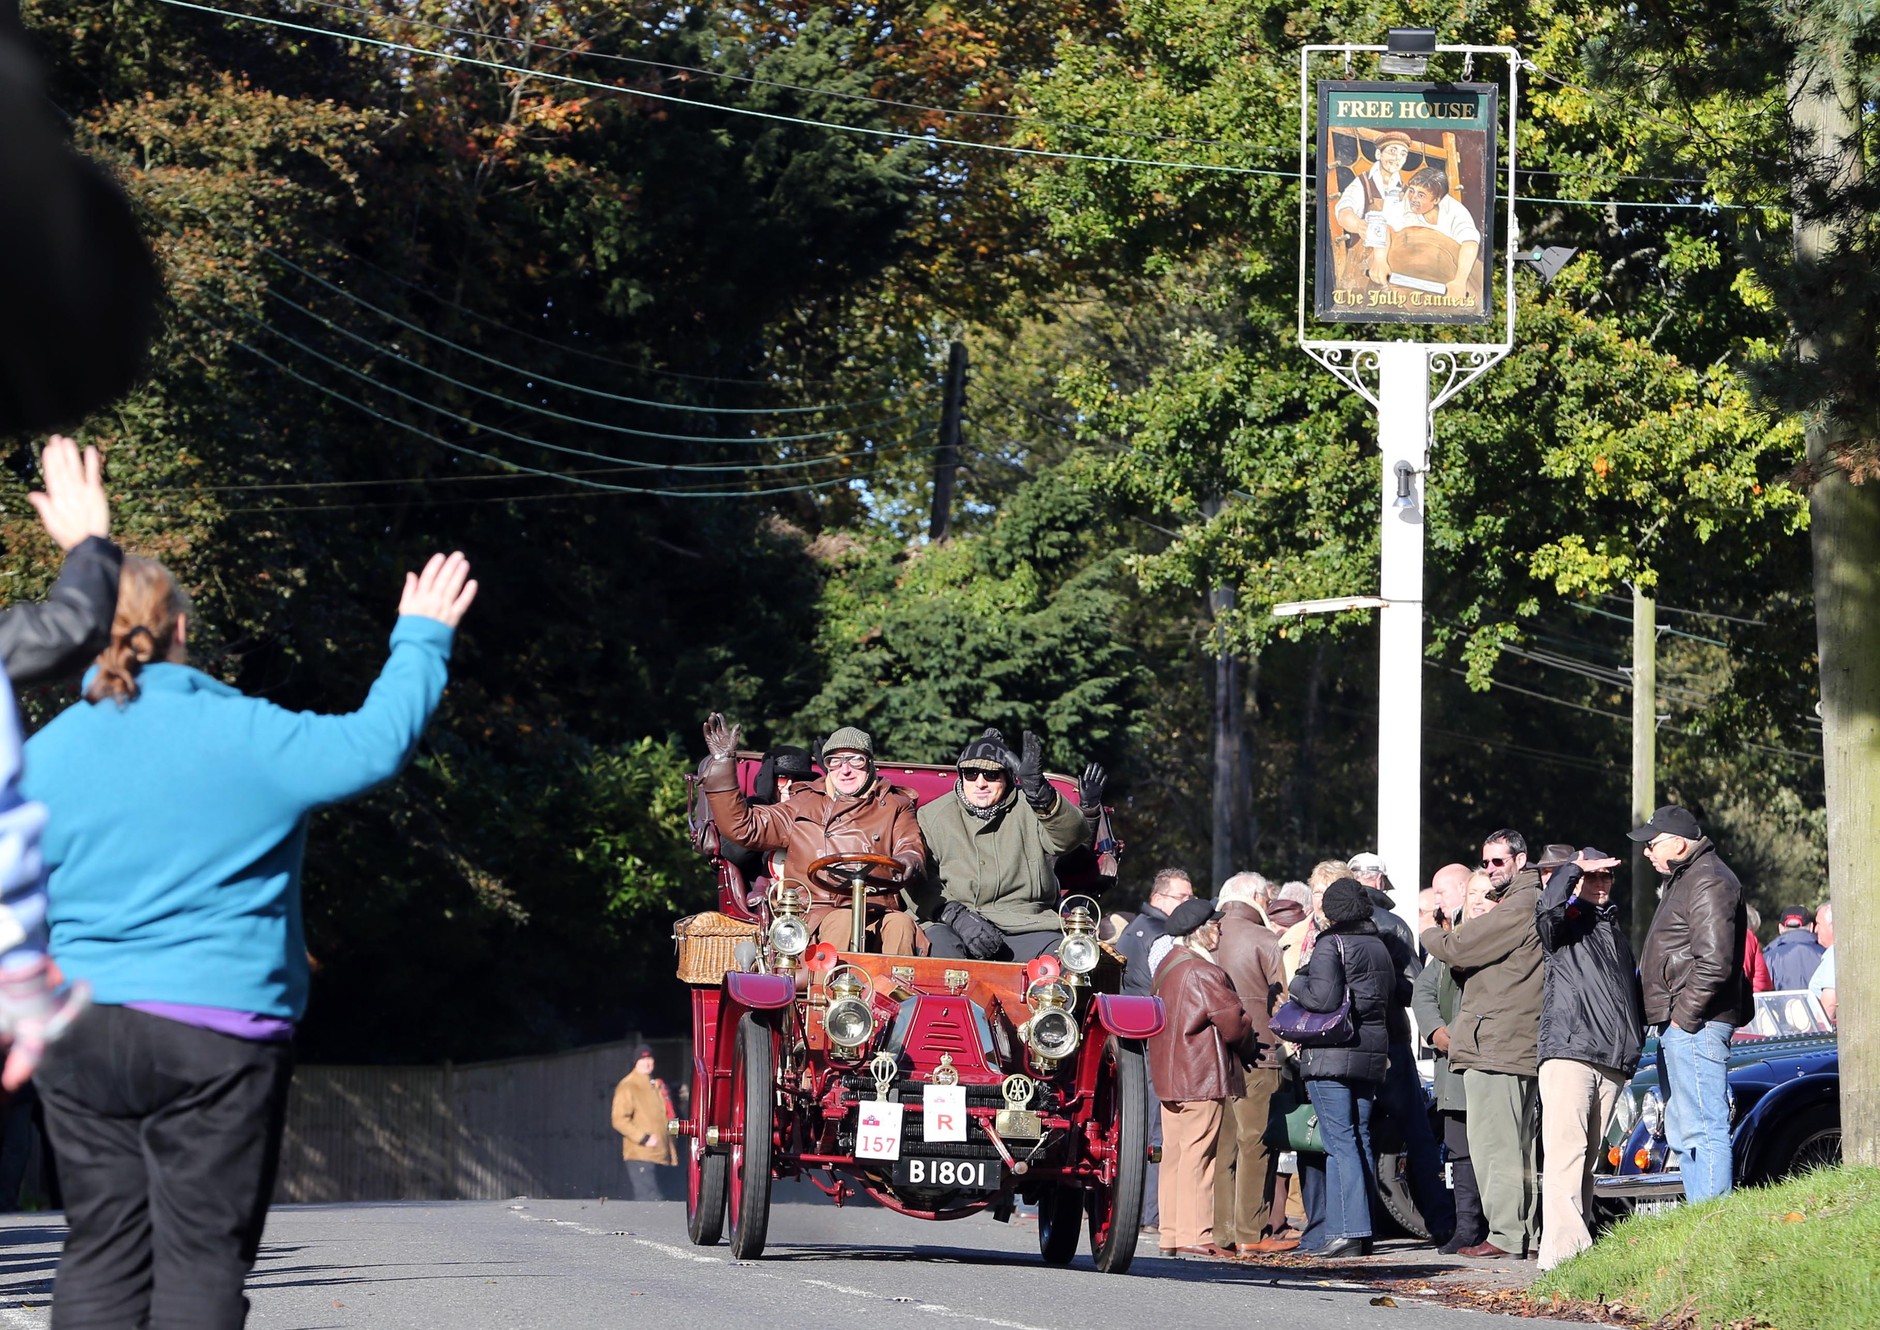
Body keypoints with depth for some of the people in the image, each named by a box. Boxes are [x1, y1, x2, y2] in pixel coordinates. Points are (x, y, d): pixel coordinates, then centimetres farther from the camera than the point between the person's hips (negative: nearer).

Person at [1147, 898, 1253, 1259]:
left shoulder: (1167, 967, 14)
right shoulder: (1203, 973, -15)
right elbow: (1234, 1023, -14)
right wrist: (1250, 1049, 8)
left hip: (1168, 1075, 9)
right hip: (1201, 1078, -9)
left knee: (1174, 1153, 10)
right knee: (1197, 1155, -8)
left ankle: (1171, 1235, 12)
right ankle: (1194, 1235, -9)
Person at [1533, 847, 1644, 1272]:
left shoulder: (1616, 928, 25)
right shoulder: (1566, 921, 4)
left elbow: (1632, 988, 31)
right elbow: (1548, 907, -21)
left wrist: (1635, 1040, 20)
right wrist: (1574, 868, -10)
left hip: (1613, 1061, 7)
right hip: (1568, 1050, -7)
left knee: (1588, 1156, 8)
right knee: (1566, 1149, -15)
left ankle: (1581, 1234, 10)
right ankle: (1563, 1245, -22)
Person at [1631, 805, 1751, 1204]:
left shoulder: (1709, 883, -13)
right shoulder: (1684, 880, 21)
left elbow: (1714, 963, -23)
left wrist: (1684, 1017, -19)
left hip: (1694, 1026, -12)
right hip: (1677, 1026, 12)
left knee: (1704, 1128, -12)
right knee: (1682, 1133, 15)